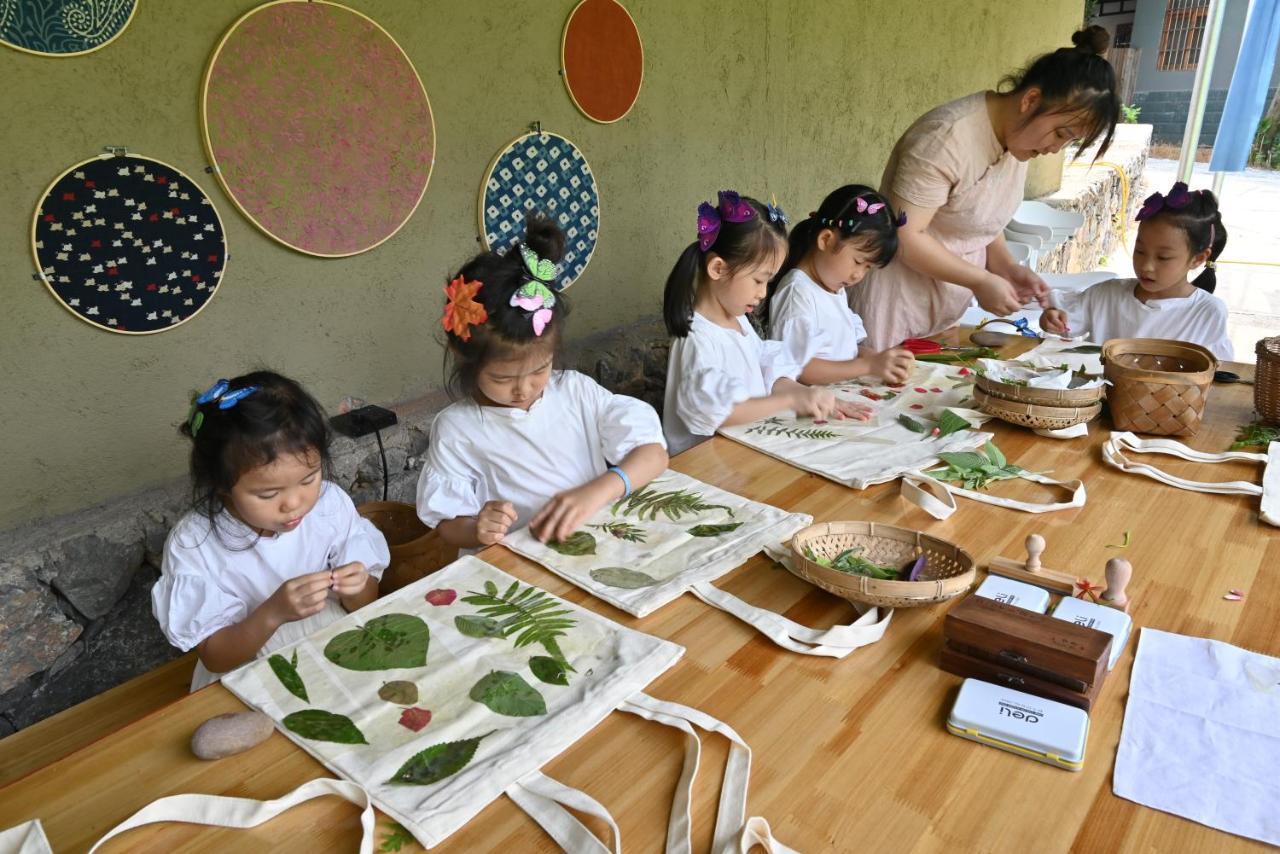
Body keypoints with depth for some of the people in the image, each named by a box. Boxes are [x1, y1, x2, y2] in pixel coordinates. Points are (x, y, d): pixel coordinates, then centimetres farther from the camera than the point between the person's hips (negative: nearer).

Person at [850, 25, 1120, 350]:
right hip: (901, 296, -8)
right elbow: (905, 237, -24)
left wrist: (1008, 269, -4)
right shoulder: (948, 138, -23)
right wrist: (982, 281, -19)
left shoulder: (1019, 138, 3)